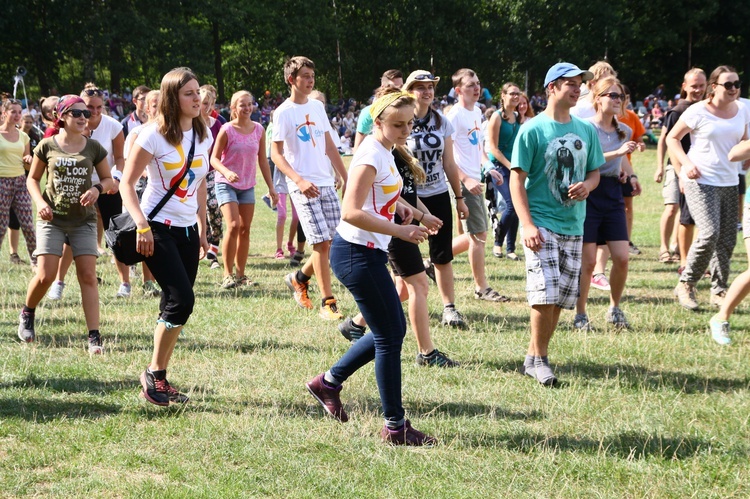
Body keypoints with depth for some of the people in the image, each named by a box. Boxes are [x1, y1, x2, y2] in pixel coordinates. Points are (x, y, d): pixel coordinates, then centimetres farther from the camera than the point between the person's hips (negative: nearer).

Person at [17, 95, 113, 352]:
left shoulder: (93, 148, 1)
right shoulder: (47, 146, -1)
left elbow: (108, 180, 10)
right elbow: (33, 179, 8)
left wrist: (97, 188, -12)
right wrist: (40, 202, -10)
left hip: (84, 220, 1)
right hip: (52, 218, -1)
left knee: (88, 276, -7)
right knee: (46, 275, -10)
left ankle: (94, 336, -7)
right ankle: (27, 314, 21)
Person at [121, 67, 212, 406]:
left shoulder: (203, 136, 7)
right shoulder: (154, 135, -13)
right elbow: (127, 183, -12)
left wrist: (202, 229, 17)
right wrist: (142, 225, -23)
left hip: (188, 229, 7)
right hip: (158, 228, -7)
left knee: (175, 308, 5)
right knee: (181, 300, -16)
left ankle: (159, 379, 14)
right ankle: (154, 375, -2)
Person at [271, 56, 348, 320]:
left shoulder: (317, 106, 12)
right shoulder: (283, 113, -7)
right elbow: (276, 154, -10)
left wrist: (344, 176, 16)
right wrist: (299, 181, -22)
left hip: (326, 182, 6)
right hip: (303, 186, -6)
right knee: (322, 242, -11)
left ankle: (300, 278, 28)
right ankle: (327, 303, -4)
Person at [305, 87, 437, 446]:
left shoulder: (383, 151, 10)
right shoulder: (372, 156, -19)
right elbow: (351, 212, -27)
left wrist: (396, 205, 9)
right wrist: (400, 231, -28)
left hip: (367, 253, 10)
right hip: (358, 254, -10)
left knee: (391, 330, 17)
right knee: (390, 337, -4)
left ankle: (329, 382, 28)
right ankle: (395, 427, 4)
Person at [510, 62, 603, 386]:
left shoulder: (586, 131, 9)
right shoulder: (533, 130, -6)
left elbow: (595, 173, 18)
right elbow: (517, 179, -7)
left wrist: (586, 185, -8)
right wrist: (527, 224, -17)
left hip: (573, 226, 6)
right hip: (541, 224, -5)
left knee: (561, 297, 7)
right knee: (546, 294, -14)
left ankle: (534, 356, 19)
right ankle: (538, 359, -1)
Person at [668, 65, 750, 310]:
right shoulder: (698, 112, -8)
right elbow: (672, 137, -1)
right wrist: (686, 162, -15)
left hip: (729, 182, 6)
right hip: (701, 182, -6)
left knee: (727, 240, 5)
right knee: (709, 234, -19)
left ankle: (719, 290, 18)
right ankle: (686, 284, -2)